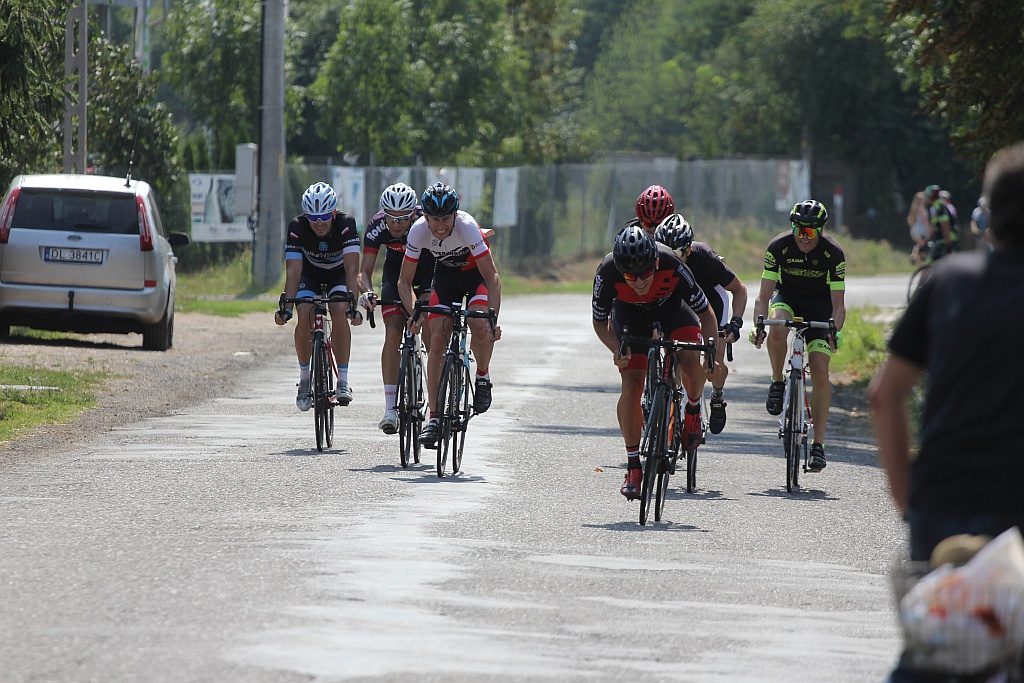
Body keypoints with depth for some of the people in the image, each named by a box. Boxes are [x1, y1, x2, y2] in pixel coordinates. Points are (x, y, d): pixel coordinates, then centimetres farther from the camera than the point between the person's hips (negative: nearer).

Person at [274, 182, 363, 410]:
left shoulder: (345, 224, -32)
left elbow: (352, 269, -38)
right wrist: (286, 307, -46)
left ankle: (343, 381, -20)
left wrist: (352, 303, -50)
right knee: (305, 317, -24)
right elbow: (293, 271, -33)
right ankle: (304, 378, -5)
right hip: (309, 275, 1)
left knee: (339, 312, -28)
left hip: (338, 274, -1)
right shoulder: (297, 227, -29)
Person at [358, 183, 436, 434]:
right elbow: (365, 270, -27)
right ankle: (390, 408, -14)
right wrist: (366, 292, -48)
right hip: (395, 270, 1)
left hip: (428, 269, -1)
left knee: (429, 329, -22)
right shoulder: (377, 226, -27)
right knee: (393, 333, -14)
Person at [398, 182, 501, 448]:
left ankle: (483, 376, 2)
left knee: (481, 327, -29)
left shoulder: (467, 227, -35)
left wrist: (493, 318, -43)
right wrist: (414, 314, -33)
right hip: (445, 274, 3)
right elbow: (404, 281, -17)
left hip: (475, 273, -2)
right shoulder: (419, 231, -26)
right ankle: (434, 416, -8)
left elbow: (492, 277, -33)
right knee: (437, 339, -12)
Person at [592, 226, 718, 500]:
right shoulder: (607, 272, -35)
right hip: (630, 314, 1)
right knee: (631, 387, -15)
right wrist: (616, 349, -33)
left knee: (691, 359, -30)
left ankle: (693, 412, 2)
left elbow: (706, 313, -24)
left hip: (671, 307, -1)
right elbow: (599, 322, -15)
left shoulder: (671, 265, -38)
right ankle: (633, 467, -2)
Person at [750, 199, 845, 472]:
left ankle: (818, 444, -6)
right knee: (777, 329, -37)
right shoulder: (779, 246, -23)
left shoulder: (833, 253, -24)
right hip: (787, 296, 1)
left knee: (820, 374, -13)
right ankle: (778, 383, -11)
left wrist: (835, 332, -41)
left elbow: (838, 304, -22)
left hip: (819, 304, -1)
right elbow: (763, 296, -22)